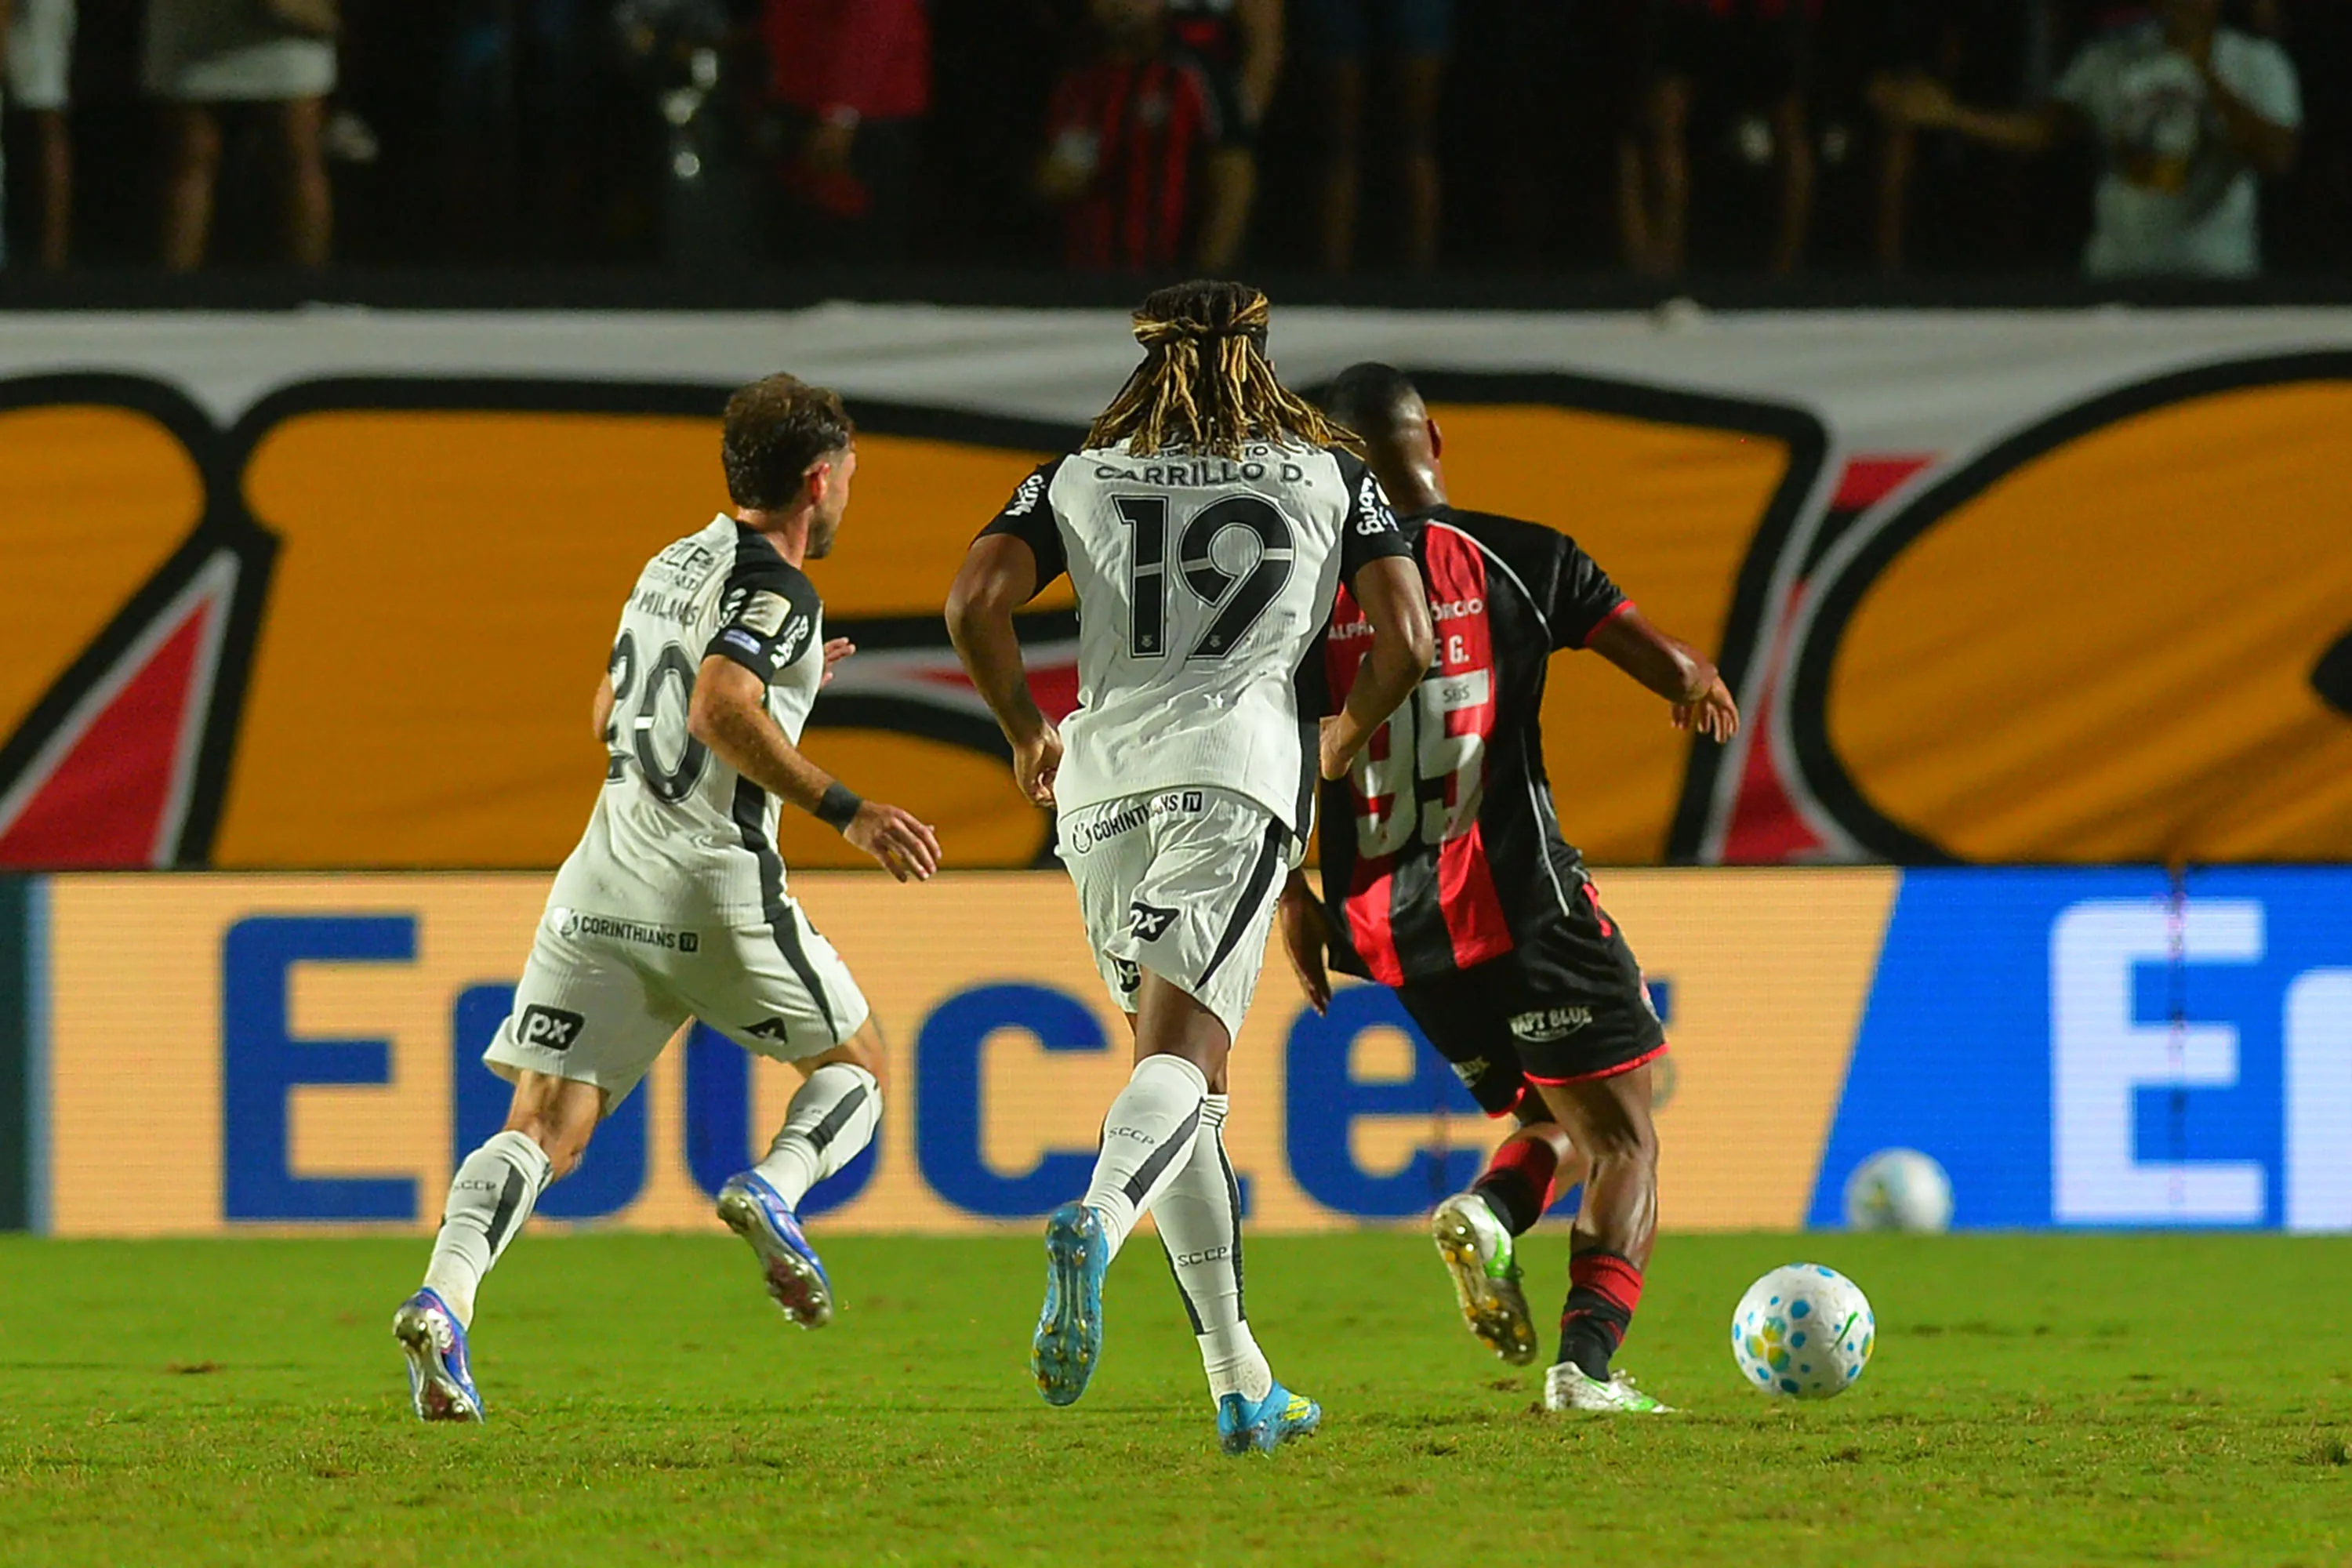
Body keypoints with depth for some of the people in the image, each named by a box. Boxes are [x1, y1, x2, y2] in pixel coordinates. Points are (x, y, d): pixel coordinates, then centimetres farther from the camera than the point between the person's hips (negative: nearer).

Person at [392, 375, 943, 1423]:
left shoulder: (671, 567, 19)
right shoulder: (775, 587, -6)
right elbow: (721, 714, -23)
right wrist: (844, 812, -21)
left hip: (605, 876, 6)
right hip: (711, 880, -6)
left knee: (545, 1128, -1)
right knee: (855, 1064, 14)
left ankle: (443, 1300, -25)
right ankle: (773, 1188, -16)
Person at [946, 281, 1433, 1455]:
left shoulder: (1080, 479, 17)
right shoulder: (1332, 476, 15)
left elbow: (975, 603, 2)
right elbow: (1405, 641, 6)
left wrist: (1026, 732, 16)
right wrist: (1349, 734, 25)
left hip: (1103, 783, 3)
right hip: (1242, 766, -3)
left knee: (1184, 1069, 14)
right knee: (1179, 1064, -16)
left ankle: (1241, 1387, 11)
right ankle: (1097, 1222, -50)